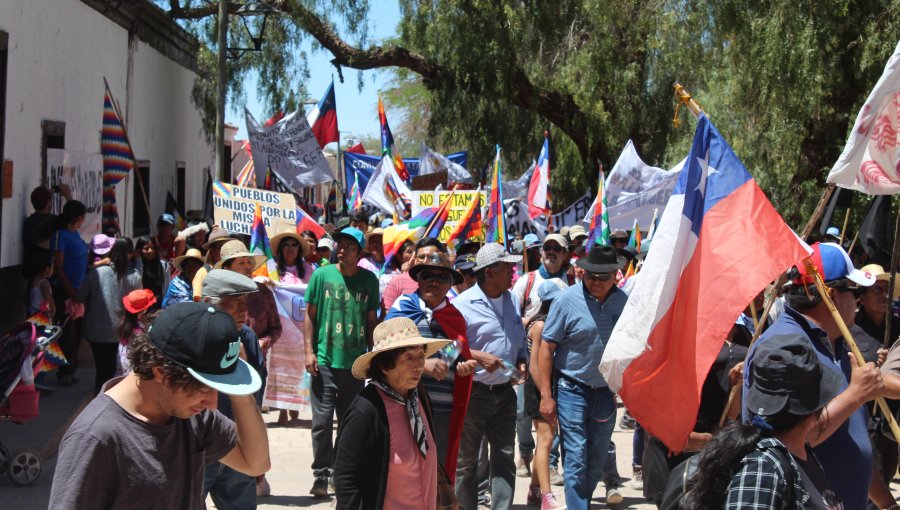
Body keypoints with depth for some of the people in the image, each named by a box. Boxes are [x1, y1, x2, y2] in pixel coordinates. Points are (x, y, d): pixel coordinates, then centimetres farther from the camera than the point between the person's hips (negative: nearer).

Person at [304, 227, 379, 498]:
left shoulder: (369, 280, 4)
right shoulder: (322, 274, 0)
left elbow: (371, 320, 10)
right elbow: (310, 314, 3)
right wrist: (309, 351, -4)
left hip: (355, 362, 2)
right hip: (325, 360, -2)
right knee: (323, 420, -2)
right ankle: (321, 475, 9)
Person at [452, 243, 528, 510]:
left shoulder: (511, 301, 9)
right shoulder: (462, 304, -12)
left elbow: (520, 340, 20)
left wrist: (521, 362, 2)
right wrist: (479, 357, -21)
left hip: (504, 392, 6)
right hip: (472, 393, -6)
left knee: (504, 457, 6)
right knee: (466, 461, 6)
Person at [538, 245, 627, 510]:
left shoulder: (623, 302, -1)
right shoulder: (568, 299, -11)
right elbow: (547, 347, -9)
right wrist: (546, 396, -11)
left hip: (606, 391, 4)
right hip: (573, 390, -4)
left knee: (596, 463, 14)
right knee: (576, 460, -5)